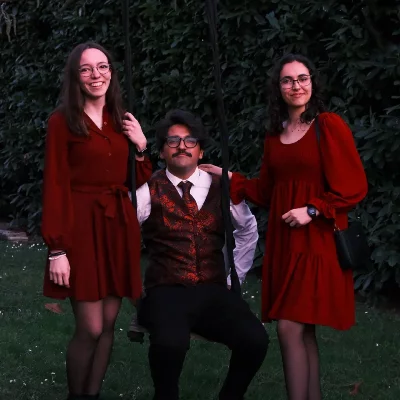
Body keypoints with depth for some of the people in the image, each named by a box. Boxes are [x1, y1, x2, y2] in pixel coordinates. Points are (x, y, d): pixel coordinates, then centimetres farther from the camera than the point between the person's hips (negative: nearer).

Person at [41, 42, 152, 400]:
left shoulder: (122, 121, 13)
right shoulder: (63, 121, -5)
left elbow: (139, 182, 15)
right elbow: (54, 187, -10)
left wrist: (142, 147, -2)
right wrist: (57, 249, -15)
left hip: (118, 225, 6)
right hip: (82, 226, -6)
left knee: (109, 323, 7)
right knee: (90, 328, -7)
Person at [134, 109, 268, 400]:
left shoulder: (221, 187, 12)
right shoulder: (150, 190, 1)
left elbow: (248, 229, 27)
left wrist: (234, 277, 20)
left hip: (214, 292, 3)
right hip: (166, 292, -3)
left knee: (255, 340, -24)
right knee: (170, 342, -36)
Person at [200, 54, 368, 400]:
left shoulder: (329, 126, -7)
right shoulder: (275, 136, 13)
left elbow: (354, 187, -9)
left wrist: (312, 210, -14)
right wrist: (230, 180, 10)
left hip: (317, 240, -6)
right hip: (284, 241, 6)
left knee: (291, 328, -10)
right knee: (303, 331, 7)